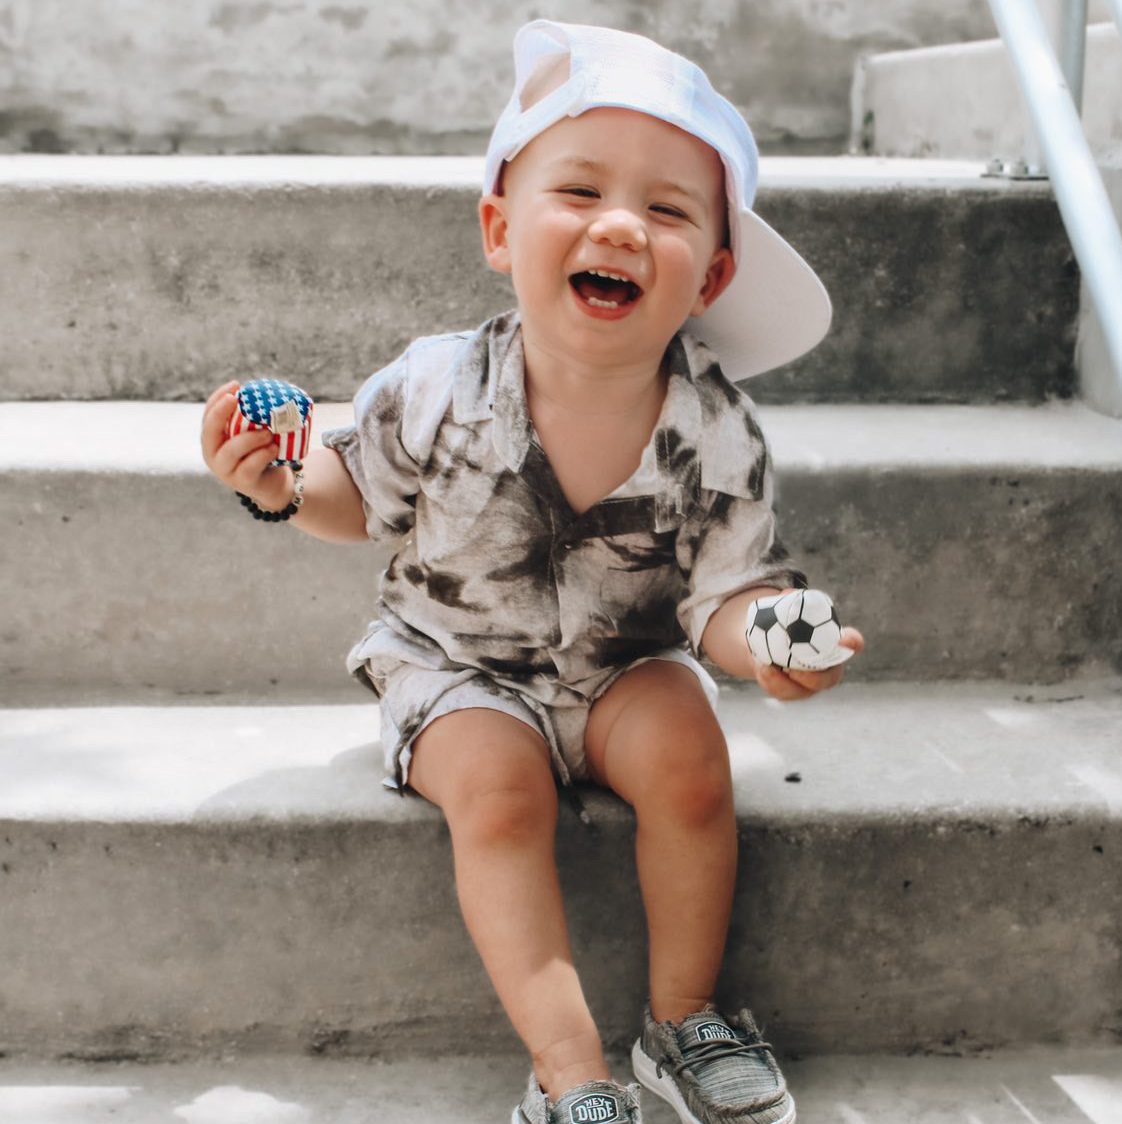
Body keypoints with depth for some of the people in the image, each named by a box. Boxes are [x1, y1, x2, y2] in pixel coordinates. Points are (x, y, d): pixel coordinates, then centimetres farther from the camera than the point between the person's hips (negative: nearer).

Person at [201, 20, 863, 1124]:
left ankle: (684, 1015, 1)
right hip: (457, 660, -1)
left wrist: (765, 640, -33)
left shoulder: (717, 432, -19)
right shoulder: (436, 391, -20)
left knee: (687, 759, -23)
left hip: (624, 660, 1)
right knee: (496, 787, -27)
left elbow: (725, 589, -11)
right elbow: (362, 498, -1)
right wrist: (280, 485, -22)